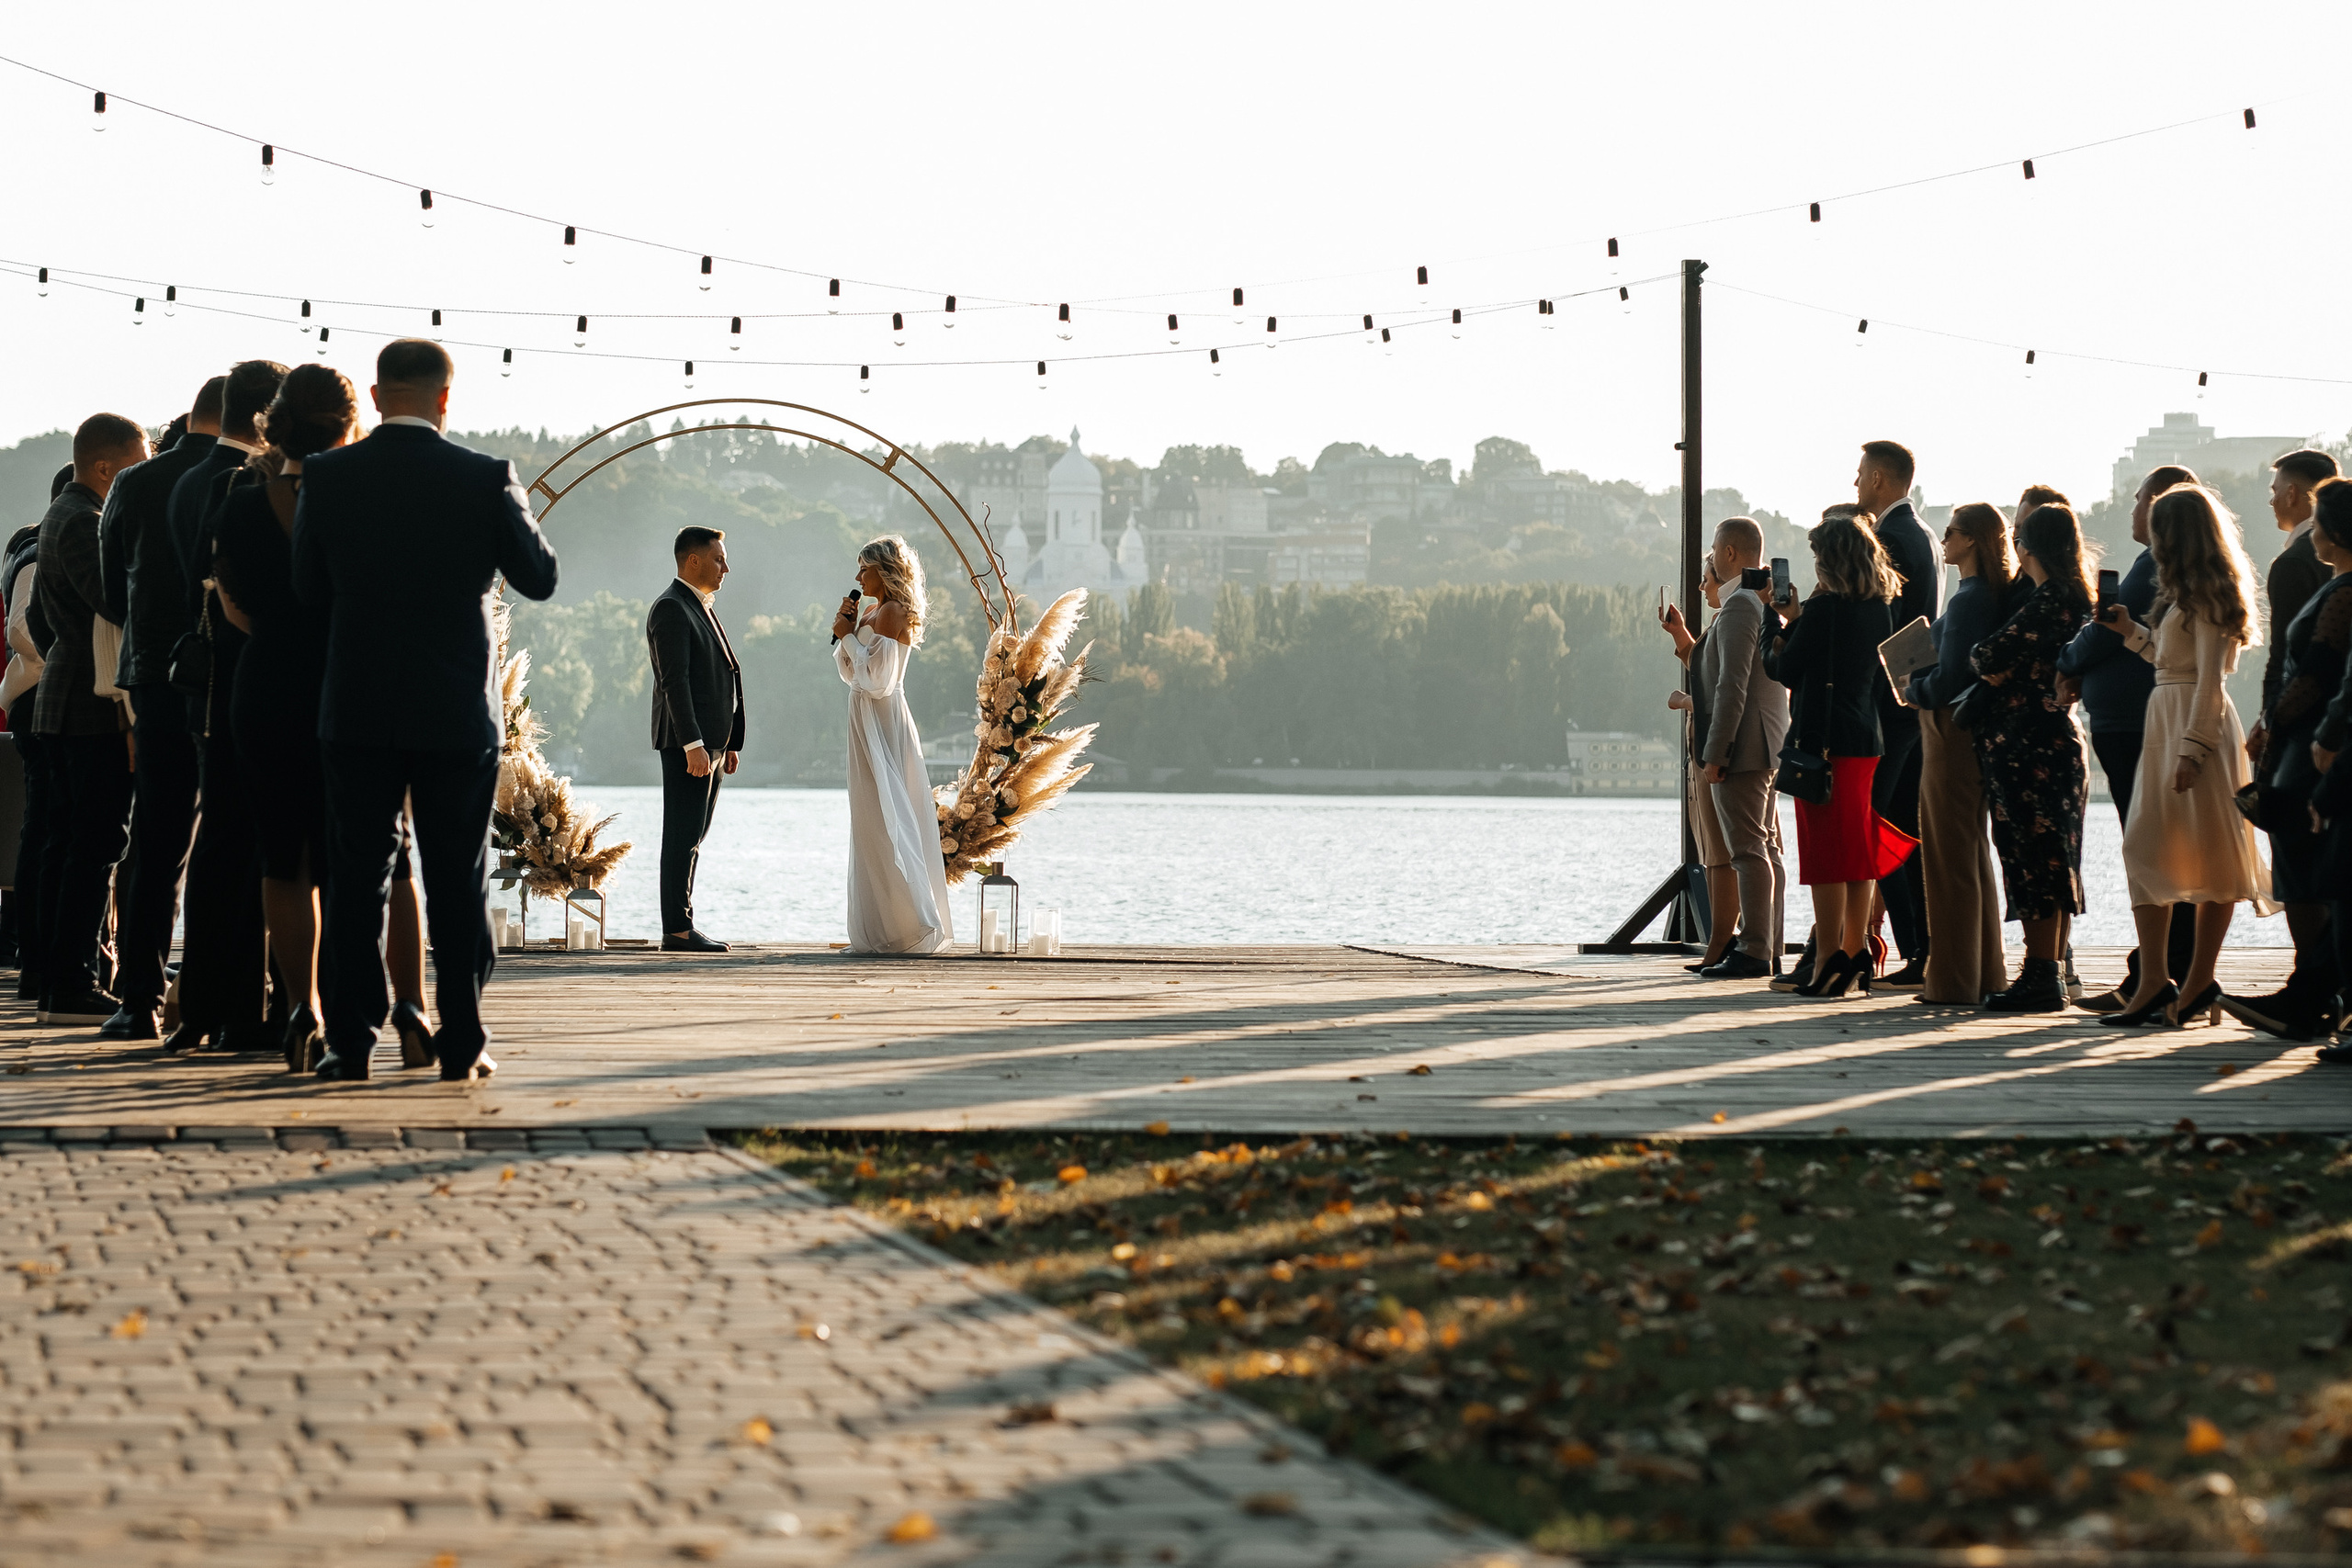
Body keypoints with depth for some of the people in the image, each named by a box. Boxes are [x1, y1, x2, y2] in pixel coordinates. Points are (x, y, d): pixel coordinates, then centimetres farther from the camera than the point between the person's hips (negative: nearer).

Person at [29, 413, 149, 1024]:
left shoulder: (60, 515, 20)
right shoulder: (82, 522, -14)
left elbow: (41, 618, 27)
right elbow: (115, 605, -23)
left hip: (61, 701, 11)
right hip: (97, 709, -11)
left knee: (69, 843, 11)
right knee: (97, 844, -10)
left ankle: (57, 982, 13)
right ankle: (74, 985, -11)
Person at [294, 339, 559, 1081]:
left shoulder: (326, 476, -4)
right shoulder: (486, 479, -8)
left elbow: (309, 590, 4)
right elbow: (540, 578, 1)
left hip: (358, 710, 1)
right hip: (458, 712, -1)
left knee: (356, 877, 6)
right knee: (457, 879, 6)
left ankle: (352, 1040, 4)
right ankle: (460, 1041, 6)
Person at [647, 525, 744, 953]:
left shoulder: (702, 609, 21)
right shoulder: (671, 608, -10)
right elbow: (674, 680, -18)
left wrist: (728, 745, 21)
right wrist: (693, 745, -23)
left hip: (710, 744, 10)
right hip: (688, 743, -10)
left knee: (692, 838, 10)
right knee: (682, 838, -9)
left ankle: (682, 927, 13)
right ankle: (677, 930, -9)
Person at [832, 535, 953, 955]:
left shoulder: (893, 613, -14)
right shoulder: (873, 613, 15)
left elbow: (876, 678, -20)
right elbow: (850, 673, 19)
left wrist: (849, 636, -11)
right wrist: (847, 630, 6)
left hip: (882, 723, -10)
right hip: (866, 721, 10)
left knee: (883, 825, -8)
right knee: (876, 824, 12)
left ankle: (908, 926, -6)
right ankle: (886, 927, 16)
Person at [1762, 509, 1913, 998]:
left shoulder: (1822, 609, -13)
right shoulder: (1878, 609, 8)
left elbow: (1782, 671, -10)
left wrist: (1779, 619, 4)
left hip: (1822, 738, -7)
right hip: (1866, 737, 7)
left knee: (1825, 850, -5)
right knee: (1858, 847, 12)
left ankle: (1828, 963, -6)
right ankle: (1855, 954, 16)